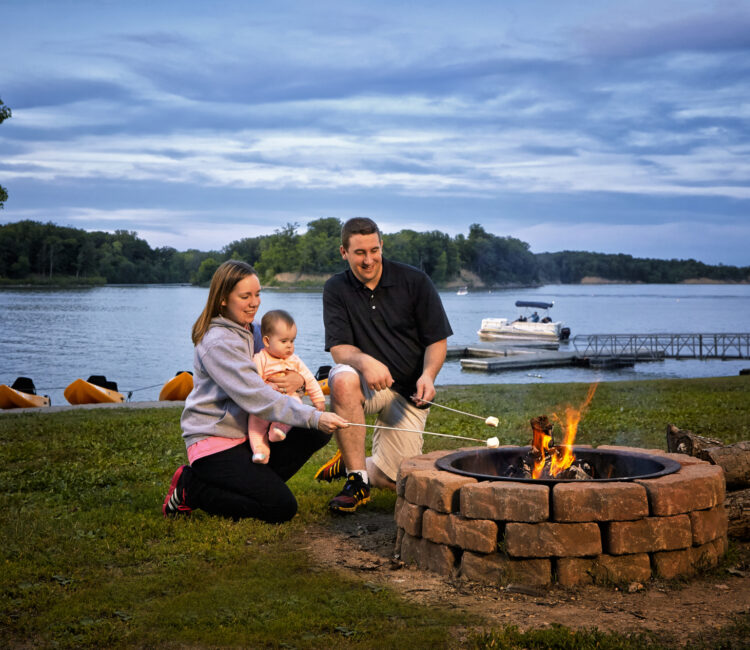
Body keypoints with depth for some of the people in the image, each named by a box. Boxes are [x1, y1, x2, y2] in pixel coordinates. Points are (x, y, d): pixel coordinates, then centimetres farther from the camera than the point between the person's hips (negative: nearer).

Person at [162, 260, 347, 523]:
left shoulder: (251, 331, 11)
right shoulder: (218, 343, -19)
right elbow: (256, 397, -27)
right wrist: (314, 417, -33)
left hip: (247, 437, 9)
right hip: (214, 445, -9)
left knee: (317, 433, -6)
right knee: (281, 507, -16)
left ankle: (251, 484, -1)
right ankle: (191, 489, -2)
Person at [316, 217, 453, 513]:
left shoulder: (415, 281, -5)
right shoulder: (336, 289, -3)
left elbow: (437, 340, -2)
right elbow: (339, 349, -10)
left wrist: (428, 375, -23)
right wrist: (365, 361, -33)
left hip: (409, 392, 1)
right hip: (368, 386, 0)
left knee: (396, 481, -6)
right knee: (343, 379, -38)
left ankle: (350, 464, 29)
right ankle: (357, 480, -24)